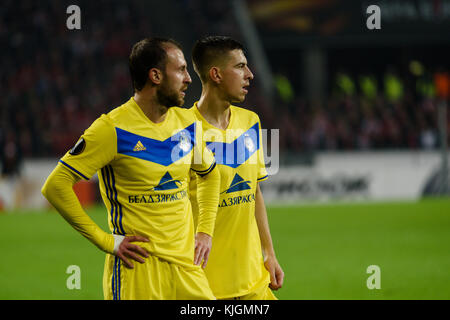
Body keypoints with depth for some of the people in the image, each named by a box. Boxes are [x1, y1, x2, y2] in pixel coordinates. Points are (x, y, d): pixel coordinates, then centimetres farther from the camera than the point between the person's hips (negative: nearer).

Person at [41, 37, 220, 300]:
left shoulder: (187, 123, 9)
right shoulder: (113, 129, -11)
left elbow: (210, 174, 29)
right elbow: (56, 185, -13)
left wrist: (205, 231, 14)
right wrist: (106, 241, -12)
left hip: (186, 264, 6)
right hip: (139, 267, -6)